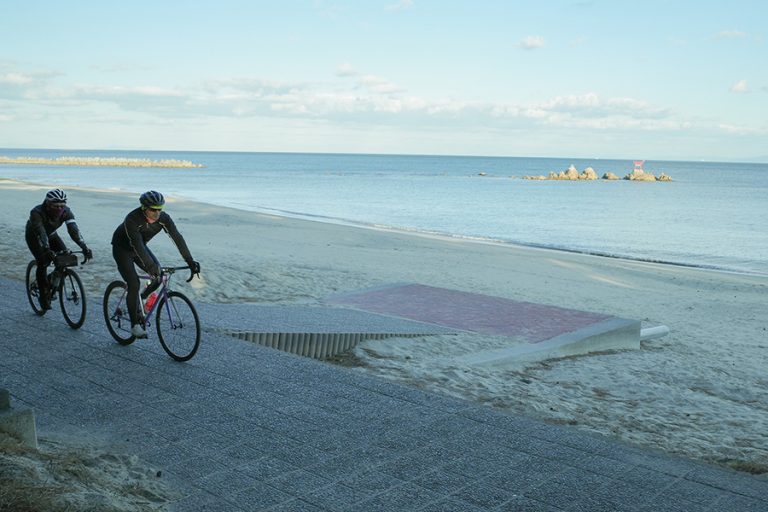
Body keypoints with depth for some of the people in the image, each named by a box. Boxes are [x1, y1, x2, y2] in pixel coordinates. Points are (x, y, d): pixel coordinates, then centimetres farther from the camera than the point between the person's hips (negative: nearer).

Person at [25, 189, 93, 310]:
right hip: (33, 236, -4)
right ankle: (44, 297, -8)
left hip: (51, 234, 4)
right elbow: (40, 233, -47)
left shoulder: (66, 212, -27)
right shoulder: (36, 212, -37)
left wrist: (84, 248, -51)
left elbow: (74, 229, -37)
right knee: (42, 263, -20)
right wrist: (46, 250, -62)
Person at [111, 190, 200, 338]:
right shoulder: (132, 219, -36)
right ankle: (135, 325, -5)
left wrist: (190, 261, -34)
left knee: (159, 275, -10)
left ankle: (141, 300, 16)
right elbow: (137, 245, -44)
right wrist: (150, 266, -55)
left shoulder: (163, 218, -21)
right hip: (122, 248, -5)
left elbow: (177, 238, -25)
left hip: (139, 247, 6)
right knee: (134, 284, -16)